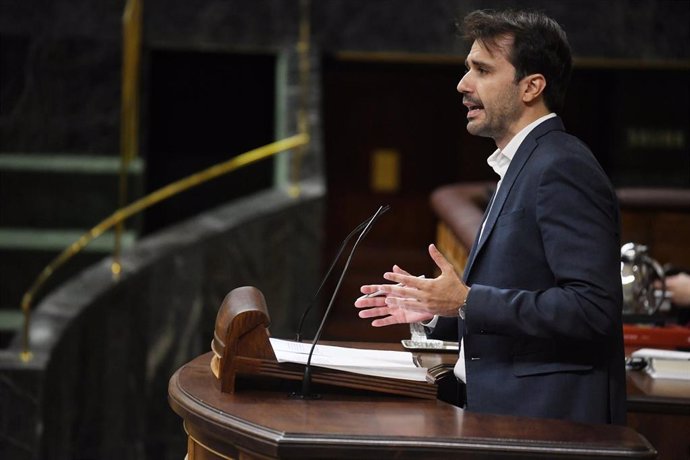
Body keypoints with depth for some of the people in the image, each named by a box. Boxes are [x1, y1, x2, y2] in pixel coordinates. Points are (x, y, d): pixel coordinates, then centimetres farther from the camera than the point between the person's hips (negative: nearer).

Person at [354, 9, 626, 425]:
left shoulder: (563, 168, -13)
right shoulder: (525, 166, 18)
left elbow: (591, 308, -22)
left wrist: (468, 301, -18)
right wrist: (437, 308, 11)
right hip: (506, 414, 9)